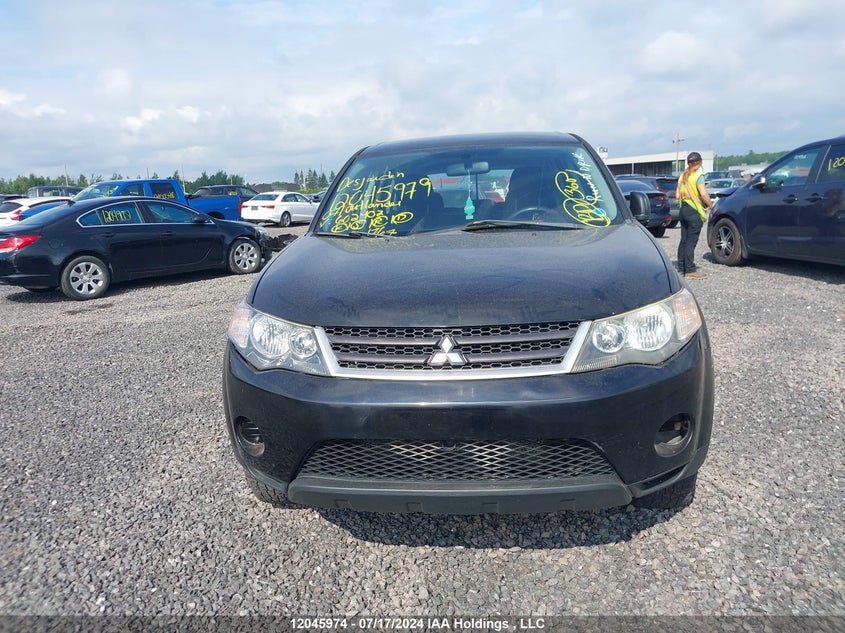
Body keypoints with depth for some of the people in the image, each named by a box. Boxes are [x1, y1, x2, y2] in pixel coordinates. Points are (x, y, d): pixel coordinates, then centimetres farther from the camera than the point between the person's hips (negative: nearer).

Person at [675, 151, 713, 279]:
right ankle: (690, 270, -5)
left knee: (684, 240, 12)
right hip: (694, 211, -7)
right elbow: (704, 194, -20)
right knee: (691, 241, -7)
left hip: (683, 209, 7)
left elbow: (677, 196, 12)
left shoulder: (682, 176, 12)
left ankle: (681, 267, 16)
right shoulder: (697, 176, -10)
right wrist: (710, 205, -6)